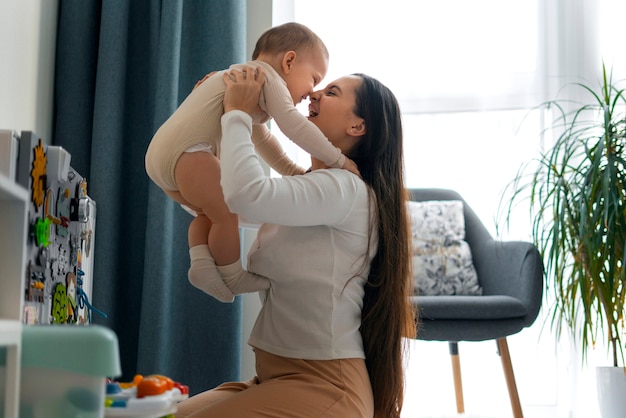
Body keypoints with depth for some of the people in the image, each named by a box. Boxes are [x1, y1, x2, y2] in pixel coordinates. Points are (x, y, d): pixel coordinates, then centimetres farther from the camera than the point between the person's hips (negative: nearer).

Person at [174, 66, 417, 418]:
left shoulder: (348, 190, -16)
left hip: (322, 387, -9)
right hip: (277, 378, 9)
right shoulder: (307, 188, 16)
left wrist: (238, 113, -13)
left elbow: (247, 194, -31)